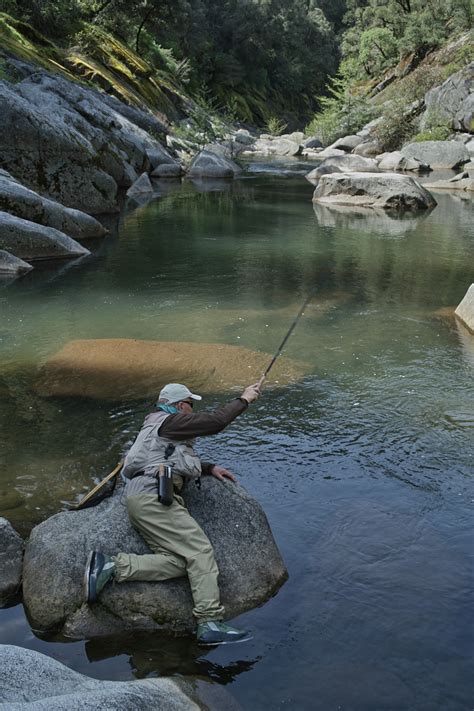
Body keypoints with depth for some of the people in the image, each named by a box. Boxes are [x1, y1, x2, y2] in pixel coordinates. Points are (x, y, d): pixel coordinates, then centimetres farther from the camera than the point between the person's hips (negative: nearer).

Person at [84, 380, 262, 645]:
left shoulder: (158, 428, 31)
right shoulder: (170, 421, 0)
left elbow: (179, 463, 39)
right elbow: (215, 422, -8)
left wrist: (210, 467, 25)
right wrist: (244, 400, 3)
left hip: (141, 499, 10)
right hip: (153, 496, -10)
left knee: (177, 562, -7)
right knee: (200, 551, -15)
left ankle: (110, 566, -14)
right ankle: (211, 623, -23)